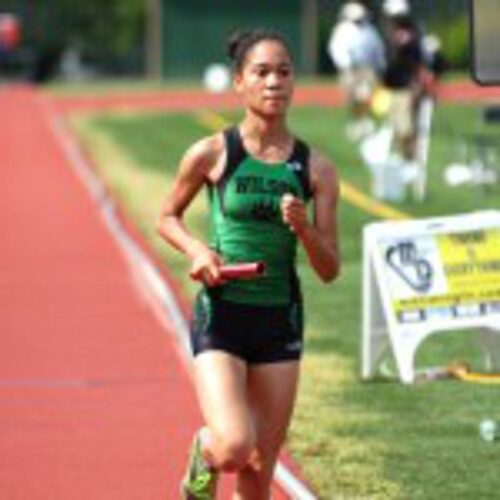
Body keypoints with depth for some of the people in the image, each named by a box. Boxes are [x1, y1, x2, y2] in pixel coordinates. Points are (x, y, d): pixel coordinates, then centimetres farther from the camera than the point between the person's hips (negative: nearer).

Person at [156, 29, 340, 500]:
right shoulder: (211, 154, -6)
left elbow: (329, 270, 2)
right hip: (221, 315, -3)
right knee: (234, 449, -21)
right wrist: (197, 250, -10)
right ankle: (204, 450, 16)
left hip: (280, 320, 3)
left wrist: (303, 228, -17)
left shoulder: (315, 168, -1)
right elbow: (167, 218, 10)